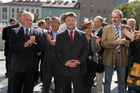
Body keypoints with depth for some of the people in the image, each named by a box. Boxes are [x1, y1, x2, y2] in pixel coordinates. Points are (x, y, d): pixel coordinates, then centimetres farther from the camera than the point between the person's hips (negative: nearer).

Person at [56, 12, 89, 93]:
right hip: (65, 69, 0)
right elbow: (58, 52, 2)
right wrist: (65, 62, -13)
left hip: (78, 69, 0)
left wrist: (79, 61, -12)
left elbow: (86, 50, 3)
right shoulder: (60, 36, 8)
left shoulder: (82, 35, 9)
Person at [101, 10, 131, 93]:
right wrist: (115, 42, -20)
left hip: (122, 56, 1)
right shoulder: (106, 29, 1)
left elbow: (131, 43, 2)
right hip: (110, 56, -1)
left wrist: (125, 42, -20)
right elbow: (103, 43, -6)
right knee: (107, 80, 10)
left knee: (122, 81, 13)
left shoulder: (127, 28, 3)